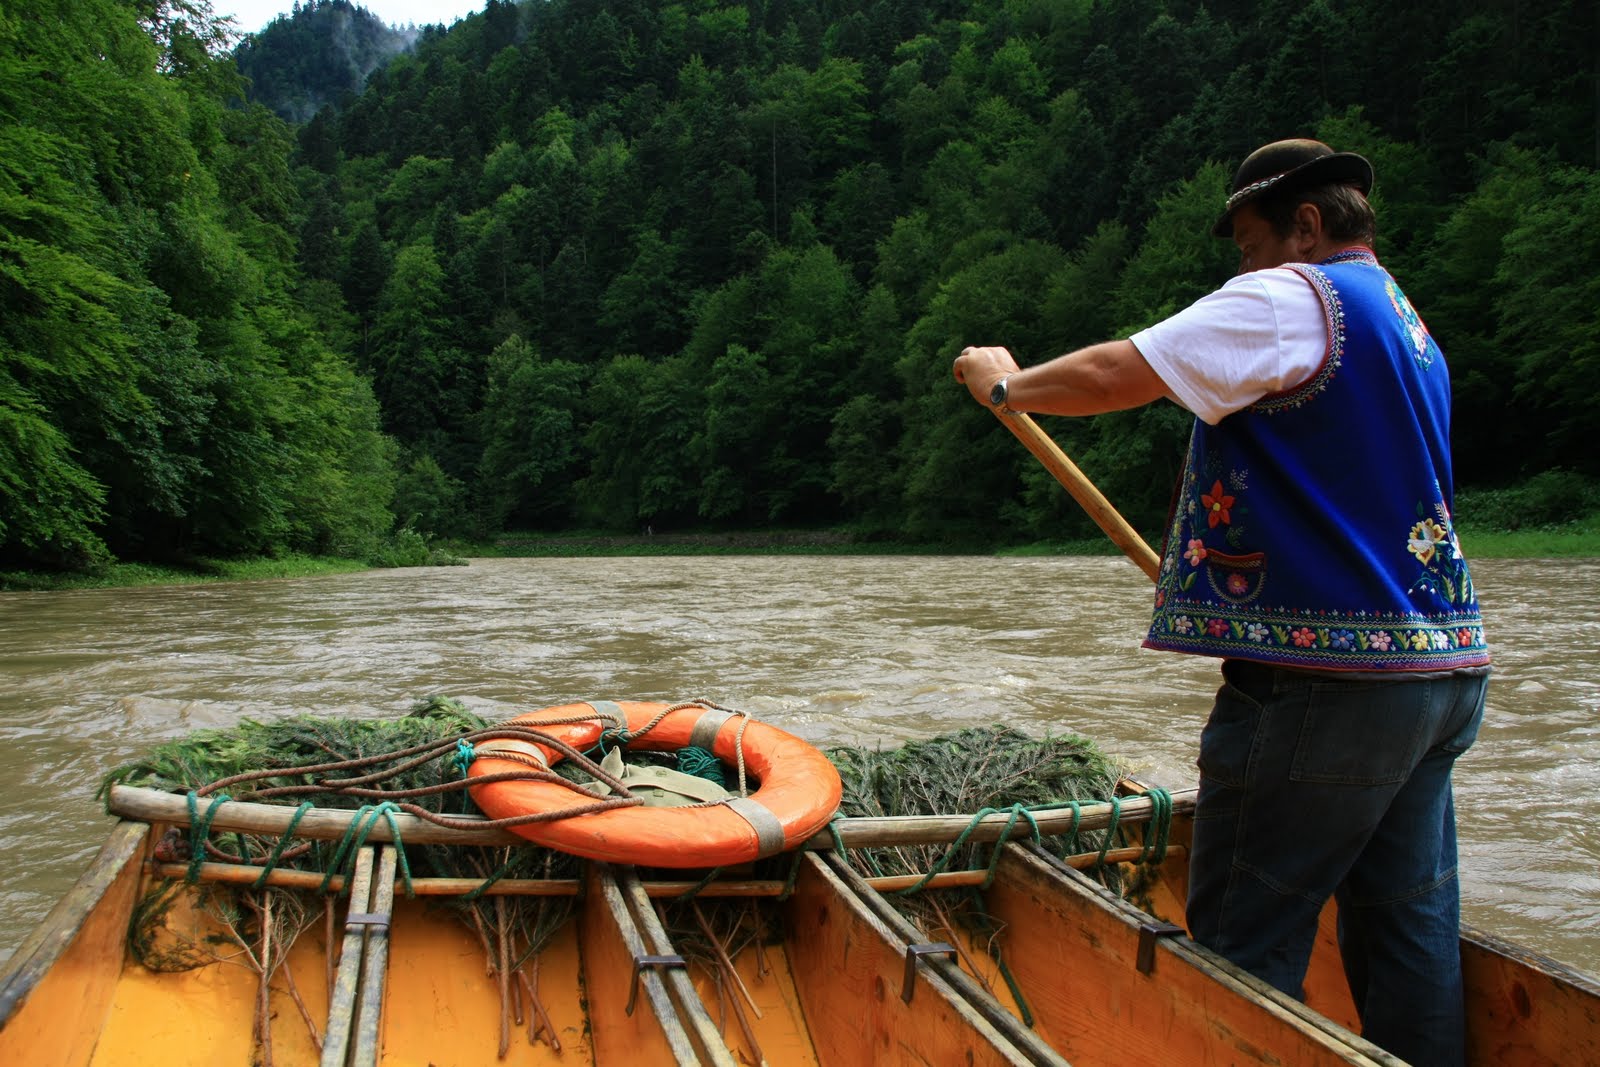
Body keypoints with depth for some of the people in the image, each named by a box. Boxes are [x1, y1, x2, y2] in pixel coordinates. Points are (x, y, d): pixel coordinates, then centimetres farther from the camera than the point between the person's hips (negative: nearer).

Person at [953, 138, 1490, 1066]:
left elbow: (1113, 376, -14)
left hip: (1328, 679, -9)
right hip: (1442, 669, 10)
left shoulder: (1291, 298, -9)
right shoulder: (1415, 334, 20)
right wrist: (1219, 574, 32)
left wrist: (1006, 384, 4)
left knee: (1242, 951, 0)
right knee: (1412, 930, 14)